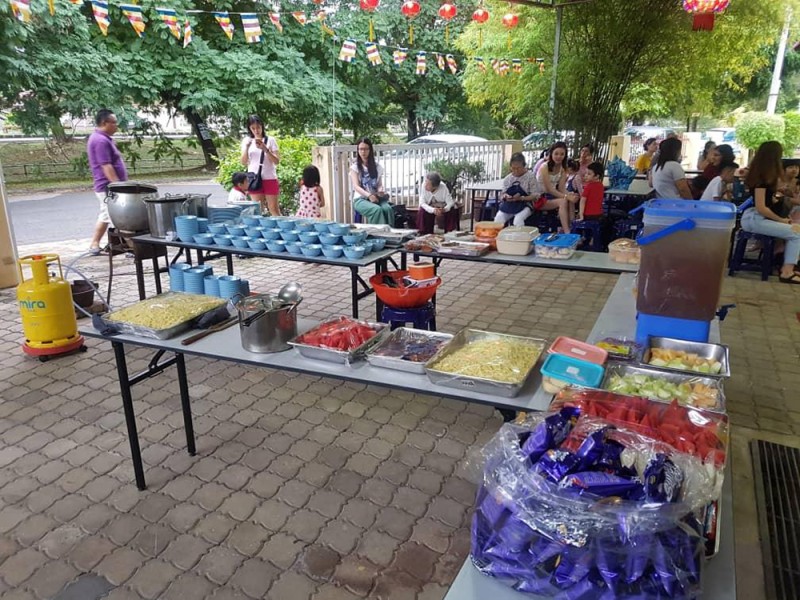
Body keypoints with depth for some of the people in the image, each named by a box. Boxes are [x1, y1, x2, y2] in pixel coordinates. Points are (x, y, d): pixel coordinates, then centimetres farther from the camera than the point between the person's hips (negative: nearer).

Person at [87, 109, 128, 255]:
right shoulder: (101, 141, -16)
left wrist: (118, 185, 23)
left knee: (105, 216, 15)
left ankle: (94, 245, 20)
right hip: (109, 187, -11)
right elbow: (106, 167, -22)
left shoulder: (101, 138, 17)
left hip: (108, 187, 11)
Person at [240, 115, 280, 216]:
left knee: (274, 209, 0)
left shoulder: (270, 140, 1)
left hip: (269, 178, -2)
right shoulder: (246, 141, 8)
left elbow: (276, 161, -5)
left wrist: (265, 149, -18)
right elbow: (244, 163, 3)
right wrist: (247, 147, -11)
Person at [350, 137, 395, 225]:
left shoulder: (377, 167, 16)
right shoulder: (355, 167, 6)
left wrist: (380, 191, -13)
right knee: (377, 209, -36)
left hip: (375, 197, 3)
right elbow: (356, 186, -5)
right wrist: (369, 195, -23)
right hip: (360, 199, -3)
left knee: (388, 208, -32)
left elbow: (380, 184, 14)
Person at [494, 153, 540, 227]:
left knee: (518, 220, -35)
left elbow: (535, 196, -5)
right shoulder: (507, 178, 9)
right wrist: (505, 196, -10)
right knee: (498, 219, -25)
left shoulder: (530, 177, -2)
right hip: (509, 204, 4)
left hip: (524, 205, -3)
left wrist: (521, 198, -20)